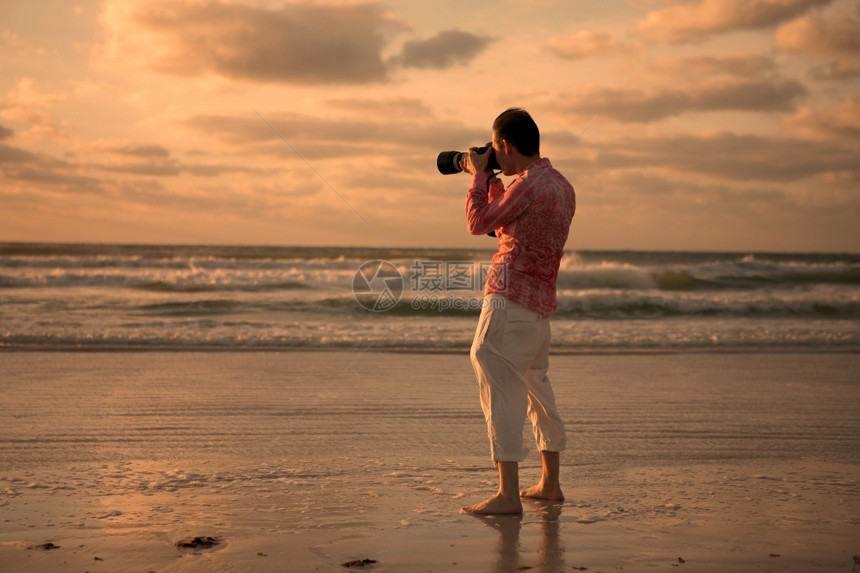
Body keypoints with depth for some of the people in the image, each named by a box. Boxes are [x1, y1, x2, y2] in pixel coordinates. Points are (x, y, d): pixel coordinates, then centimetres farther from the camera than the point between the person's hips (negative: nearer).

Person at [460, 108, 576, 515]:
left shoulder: (528, 184, -14)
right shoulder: (563, 187, 15)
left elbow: (478, 223, -6)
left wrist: (478, 175, 6)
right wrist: (490, 180, 23)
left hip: (509, 299, -9)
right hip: (541, 303, 9)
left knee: (498, 390, -9)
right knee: (536, 387, 19)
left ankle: (508, 494, -14)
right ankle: (550, 483, 28)